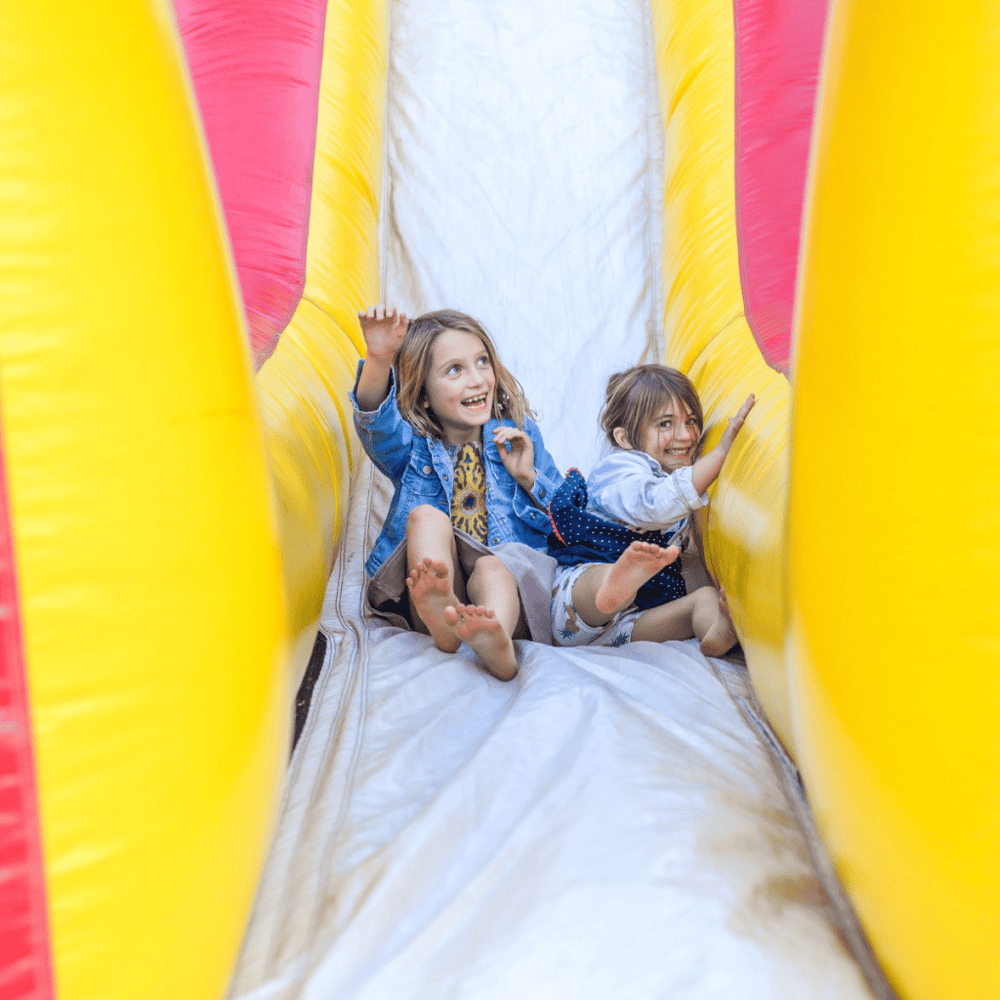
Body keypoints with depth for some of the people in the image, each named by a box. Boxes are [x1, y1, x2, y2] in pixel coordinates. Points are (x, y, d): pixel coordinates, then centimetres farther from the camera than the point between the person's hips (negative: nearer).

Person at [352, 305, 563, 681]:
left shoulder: (520, 435, 14)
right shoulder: (412, 444, 10)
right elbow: (376, 421, -15)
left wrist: (527, 477, -4)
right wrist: (379, 359, -34)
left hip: (511, 579, 0)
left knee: (494, 568, -33)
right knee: (426, 516, -25)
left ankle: (496, 641, -65)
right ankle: (441, 611, -52)